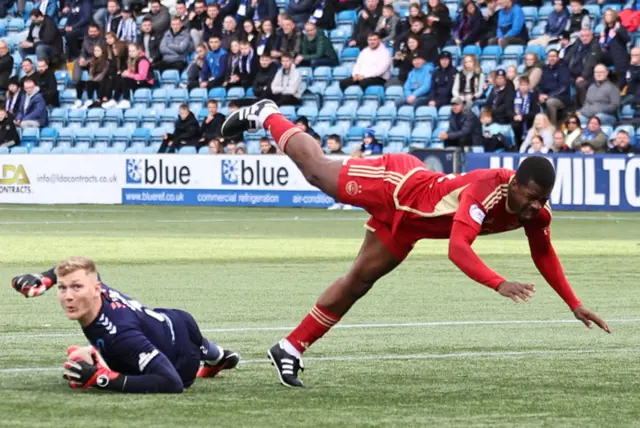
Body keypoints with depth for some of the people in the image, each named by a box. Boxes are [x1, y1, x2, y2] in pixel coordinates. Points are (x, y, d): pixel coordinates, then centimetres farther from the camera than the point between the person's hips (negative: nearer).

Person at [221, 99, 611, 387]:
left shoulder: (537, 213, -20)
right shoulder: (485, 190, -43)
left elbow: (544, 255, -2)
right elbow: (458, 248, -52)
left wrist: (575, 305, -6)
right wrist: (500, 284, -63)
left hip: (405, 222, 6)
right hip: (398, 185, -6)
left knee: (359, 282, 11)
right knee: (317, 169, 16)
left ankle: (291, 349, 22)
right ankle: (267, 116, 42)